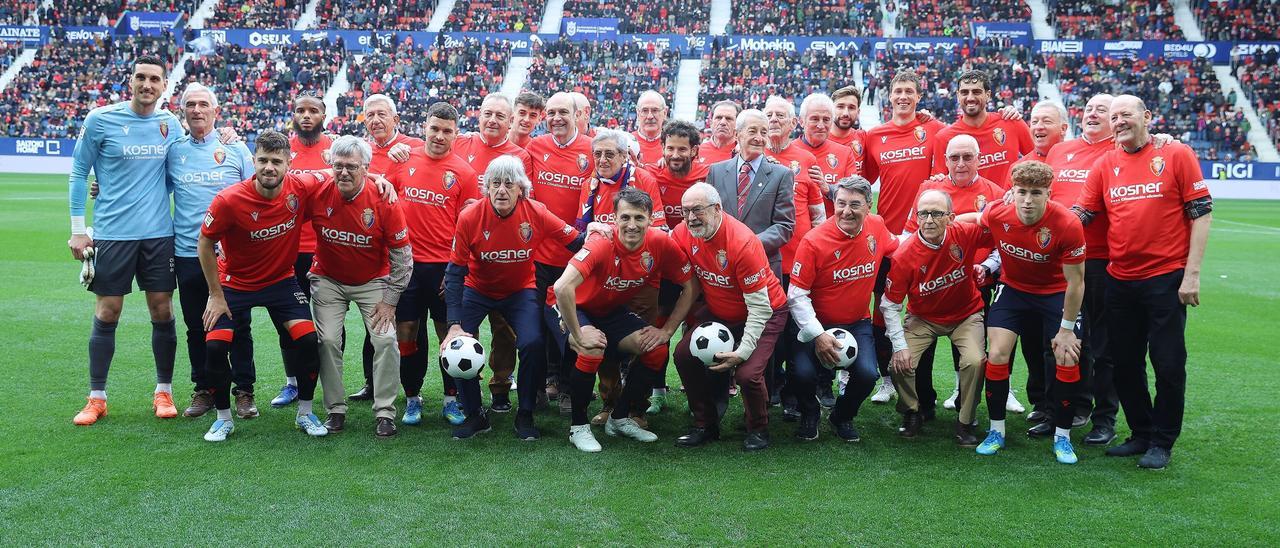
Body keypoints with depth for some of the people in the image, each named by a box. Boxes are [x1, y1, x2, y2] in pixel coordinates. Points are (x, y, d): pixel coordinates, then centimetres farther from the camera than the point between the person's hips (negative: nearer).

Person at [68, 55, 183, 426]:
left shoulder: (170, 124, 5)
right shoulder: (99, 120, -4)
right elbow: (78, 174, 1)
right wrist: (78, 230, -2)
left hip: (159, 232, 3)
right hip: (112, 233, -2)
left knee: (162, 310, 4)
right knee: (107, 313, 2)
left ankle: (164, 392, 18)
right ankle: (96, 398, 13)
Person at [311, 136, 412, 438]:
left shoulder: (383, 201, -21)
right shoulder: (317, 195, -18)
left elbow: (402, 255, -12)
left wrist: (390, 300, -10)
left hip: (372, 282, -1)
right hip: (328, 280, 1)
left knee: (385, 339, -11)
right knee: (328, 340, -7)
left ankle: (385, 412, 1)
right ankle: (335, 410, 8)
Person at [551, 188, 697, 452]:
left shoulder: (660, 244, -19)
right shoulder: (602, 244, -34)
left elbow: (690, 286, -6)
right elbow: (562, 288, -45)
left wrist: (667, 330, -9)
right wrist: (579, 336, -38)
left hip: (612, 311, 6)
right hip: (572, 308, -5)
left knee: (657, 350, -10)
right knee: (593, 350, -32)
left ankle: (620, 419, 11)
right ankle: (578, 426, -9)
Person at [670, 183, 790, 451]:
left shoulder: (742, 243, -31)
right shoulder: (683, 234, -14)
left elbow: (759, 306, -26)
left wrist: (743, 351, -27)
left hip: (766, 312, -6)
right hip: (718, 312, 6)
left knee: (747, 373, -23)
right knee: (684, 355, -9)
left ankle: (758, 430, 7)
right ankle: (706, 425, 10)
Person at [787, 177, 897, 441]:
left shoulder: (877, 227, -6)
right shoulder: (814, 241, -19)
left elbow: (897, 249, 18)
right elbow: (797, 294, -15)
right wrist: (817, 335, -21)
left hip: (858, 323, 3)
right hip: (817, 324, -3)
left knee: (867, 374, -21)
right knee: (801, 374, -25)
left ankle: (842, 417, 14)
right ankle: (809, 414, 14)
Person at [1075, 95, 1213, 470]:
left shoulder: (1177, 155, -3)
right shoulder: (1105, 164, 8)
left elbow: (1201, 213, -4)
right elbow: (1080, 213, 9)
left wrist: (1192, 274, -10)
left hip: (1166, 278, -4)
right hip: (1120, 280, 4)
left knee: (1168, 363, 1)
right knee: (1124, 362, 10)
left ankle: (1162, 442, 16)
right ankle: (1141, 434, 26)